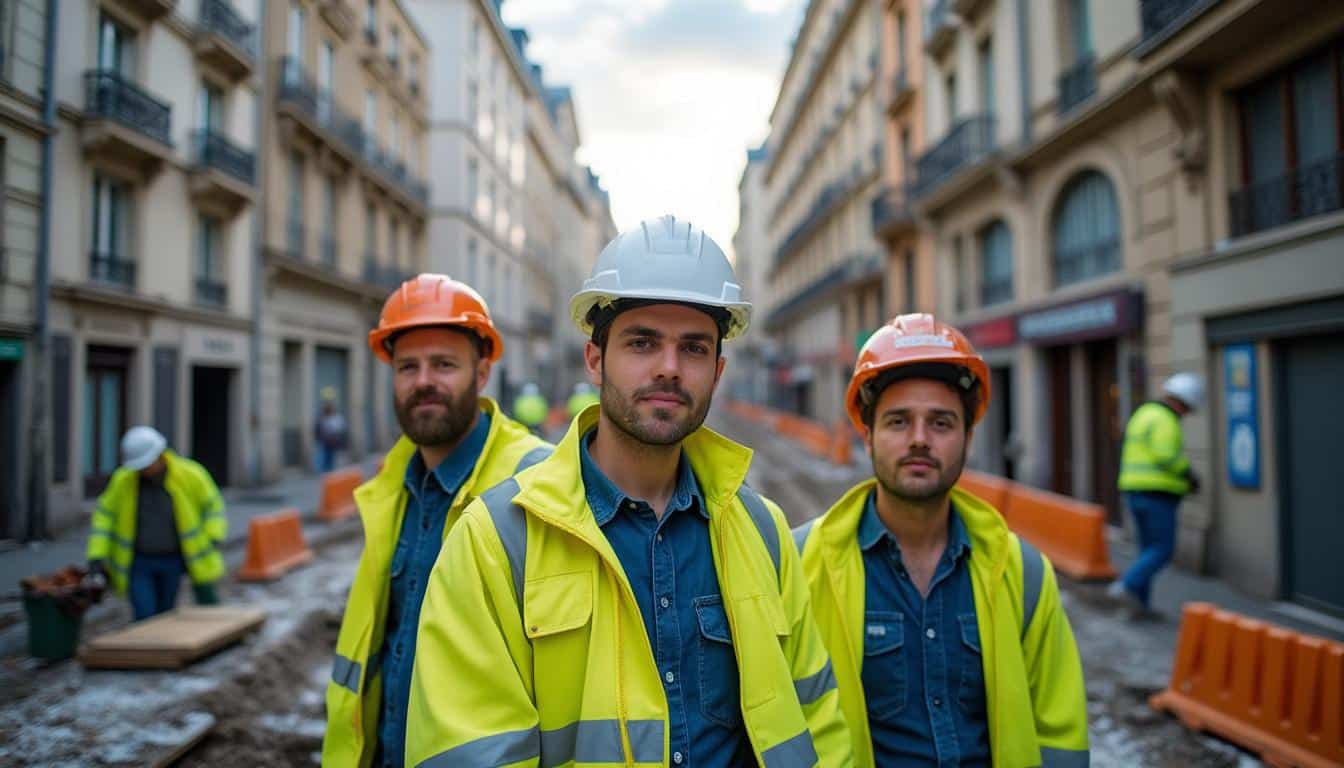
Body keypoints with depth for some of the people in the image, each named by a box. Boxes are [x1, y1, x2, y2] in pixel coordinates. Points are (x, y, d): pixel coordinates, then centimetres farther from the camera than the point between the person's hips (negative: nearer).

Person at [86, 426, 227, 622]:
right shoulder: (124, 479, -15)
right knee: (144, 619, -8)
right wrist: (97, 557, -13)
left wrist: (213, 540, -12)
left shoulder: (189, 474, -17)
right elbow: (105, 514, -5)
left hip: (172, 560, 0)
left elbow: (212, 504, -2)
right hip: (138, 561, 0)